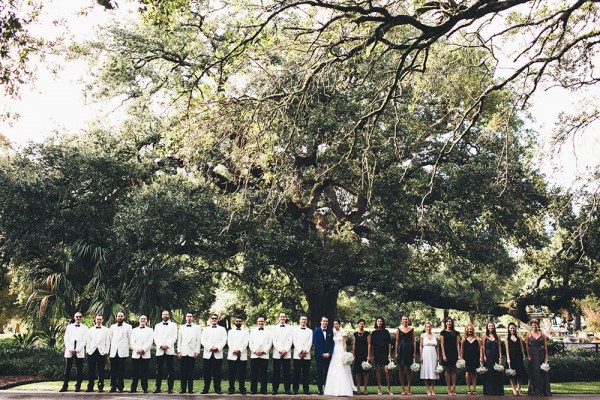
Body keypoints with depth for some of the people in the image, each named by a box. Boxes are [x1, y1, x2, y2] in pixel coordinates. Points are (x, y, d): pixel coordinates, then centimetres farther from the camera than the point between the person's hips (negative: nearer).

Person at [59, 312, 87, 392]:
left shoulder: (84, 328, 7)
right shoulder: (69, 326, 13)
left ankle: (78, 386, 5)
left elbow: (84, 341, 1)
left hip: (79, 352, -1)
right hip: (69, 351, 1)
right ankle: (65, 386, 6)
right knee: (67, 369, 0)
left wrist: (77, 350, -10)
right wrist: (70, 349, -6)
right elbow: (66, 339, 6)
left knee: (79, 370, -1)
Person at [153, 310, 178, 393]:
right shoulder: (157, 325, 18)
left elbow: (174, 337, 2)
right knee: (159, 370, 1)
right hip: (159, 350, 2)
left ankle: (170, 388, -1)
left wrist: (167, 345, -11)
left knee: (170, 370, -3)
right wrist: (160, 345, -8)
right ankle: (158, 387, 6)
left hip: (169, 350, -2)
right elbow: (155, 337, 8)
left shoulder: (173, 325, 12)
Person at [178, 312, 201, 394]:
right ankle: (183, 388, 7)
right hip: (183, 352, 1)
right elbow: (179, 339, 10)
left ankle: (190, 389, 5)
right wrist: (178, 351, 3)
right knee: (183, 371, 1)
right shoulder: (181, 327, 14)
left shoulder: (197, 327, 8)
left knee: (191, 372, 0)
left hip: (192, 353, -1)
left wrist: (197, 351, -3)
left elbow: (198, 340, 4)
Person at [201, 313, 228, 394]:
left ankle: (217, 389, 4)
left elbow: (224, 340, 4)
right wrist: (210, 347, -11)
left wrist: (218, 348, -12)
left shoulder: (222, 329, 14)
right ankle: (206, 388, 6)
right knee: (207, 372, 0)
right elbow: (203, 340, 4)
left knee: (217, 372, -1)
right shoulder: (206, 329, 16)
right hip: (208, 353, 1)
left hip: (218, 353, -1)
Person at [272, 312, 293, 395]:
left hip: (287, 353, 0)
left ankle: (287, 389, 4)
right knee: (276, 372, 0)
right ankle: (275, 389, 5)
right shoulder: (274, 328, 10)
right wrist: (280, 350, -8)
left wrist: (285, 350, -10)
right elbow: (274, 341, 3)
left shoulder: (289, 328, 9)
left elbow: (290, 340, 2)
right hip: (277, 353, 0)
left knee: (287, 372, 0)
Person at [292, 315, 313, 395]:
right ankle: (295, 390, 2)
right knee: (296, 373, -2)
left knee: (306, 373, 0)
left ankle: (306, 390, 4)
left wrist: (305, 351, -10)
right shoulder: (295, 330, 11)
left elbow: (310, 342, 5)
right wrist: (301, 350, -11)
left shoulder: (310, 331, 15)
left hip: (307, 355, 1)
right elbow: (294, 342, 0)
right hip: (297, 354, -1)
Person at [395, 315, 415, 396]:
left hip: (409, 350, 0)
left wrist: (414, 352, -2)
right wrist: (396, 352, -1)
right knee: (401, 369, 2)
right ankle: (403, 389, 9)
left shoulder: (411, 329, 7)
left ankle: (408, 389, 6)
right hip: (401, 349, 0)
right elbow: (397, 341, 5)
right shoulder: (398, 329, 6)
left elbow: (414, 341, 6)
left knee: (408, 369, -1)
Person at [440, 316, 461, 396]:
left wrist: (459, 354, -1)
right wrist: (443, 355, -9)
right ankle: (449, 389, 2)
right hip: (447, 353, -2)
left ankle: (453, 388, 5)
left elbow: (458, 344, 7)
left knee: (454, 370, 3)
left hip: (454, 353, 2)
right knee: (447, 370, -1)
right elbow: (442, 344, -1)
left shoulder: (456, 333, 10)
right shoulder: (443, 332, 4)